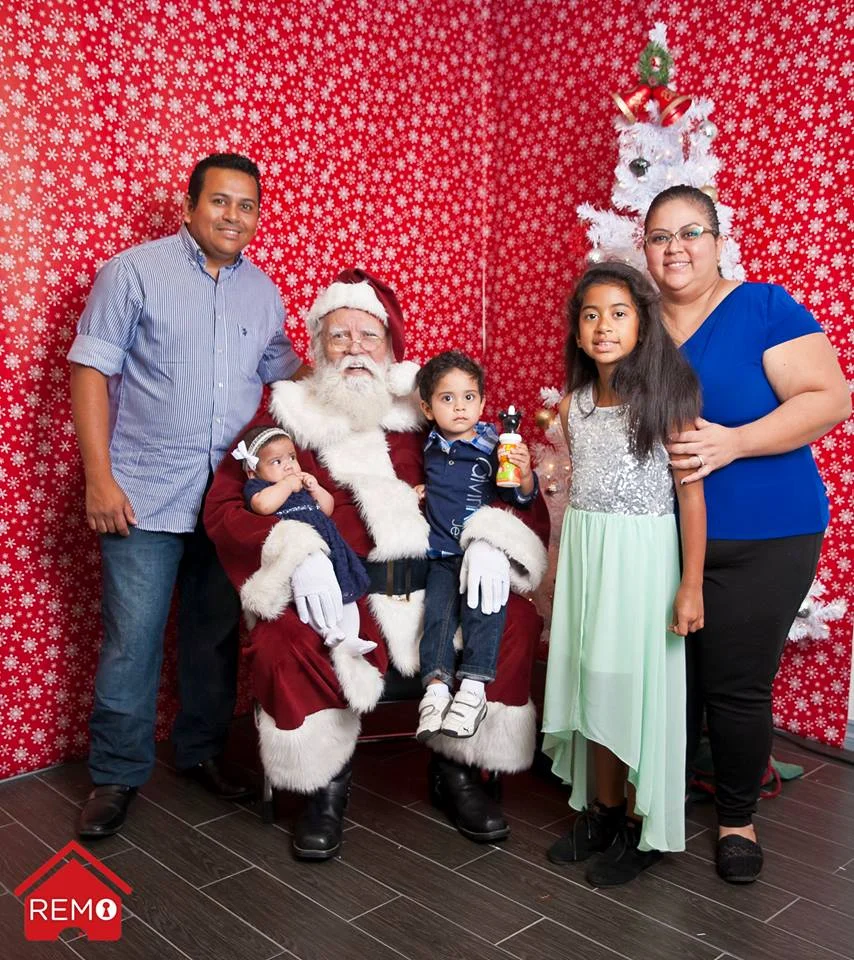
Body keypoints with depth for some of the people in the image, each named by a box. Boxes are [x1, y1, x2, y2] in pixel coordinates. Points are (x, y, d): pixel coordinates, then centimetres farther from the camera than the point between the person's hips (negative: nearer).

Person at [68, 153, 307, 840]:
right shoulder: (134, 272, -2)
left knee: (217, 635, 12)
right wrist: (99, 476, -12)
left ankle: (203, 751, 30)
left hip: (232, 495, 4)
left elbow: (287, 373, 20)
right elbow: (90, 372, -5)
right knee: (132, 641, 0)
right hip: (145, 497, -4)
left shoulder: (263, 292, 12)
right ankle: (117, 775, 18)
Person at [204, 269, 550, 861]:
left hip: (435, 590, 2)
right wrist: (296, 554, -16)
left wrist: (490, 539, -11)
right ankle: (325, 788, -1)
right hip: (333, 598, -2)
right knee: (284, 642, -31)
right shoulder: (287, 416, 10)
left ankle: (458, 772, 4)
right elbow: (225, 503, 1)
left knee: (517, 620, -21)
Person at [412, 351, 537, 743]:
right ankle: (436, 688, -18)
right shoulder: (432, 446, 9)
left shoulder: (494, 447, -4)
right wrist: (421, 491, 12)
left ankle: (473, 687, -18)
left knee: (483, 605, -22)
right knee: (438, 609, -16)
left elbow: (521, 497, -2)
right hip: (442, 553, 3)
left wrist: (524, 473, -21)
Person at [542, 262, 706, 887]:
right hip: (583, 553, 5)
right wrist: (559, 569, 15)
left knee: (637, 682, 2)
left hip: (641, 554, -5)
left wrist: (692, 584, -11)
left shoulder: (665, 396, -8)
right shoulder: (574, 405, 7)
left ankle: (644, 826, 18)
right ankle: (602, 810, 27)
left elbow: (690, 491, -9)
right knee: (590, 679, 10)